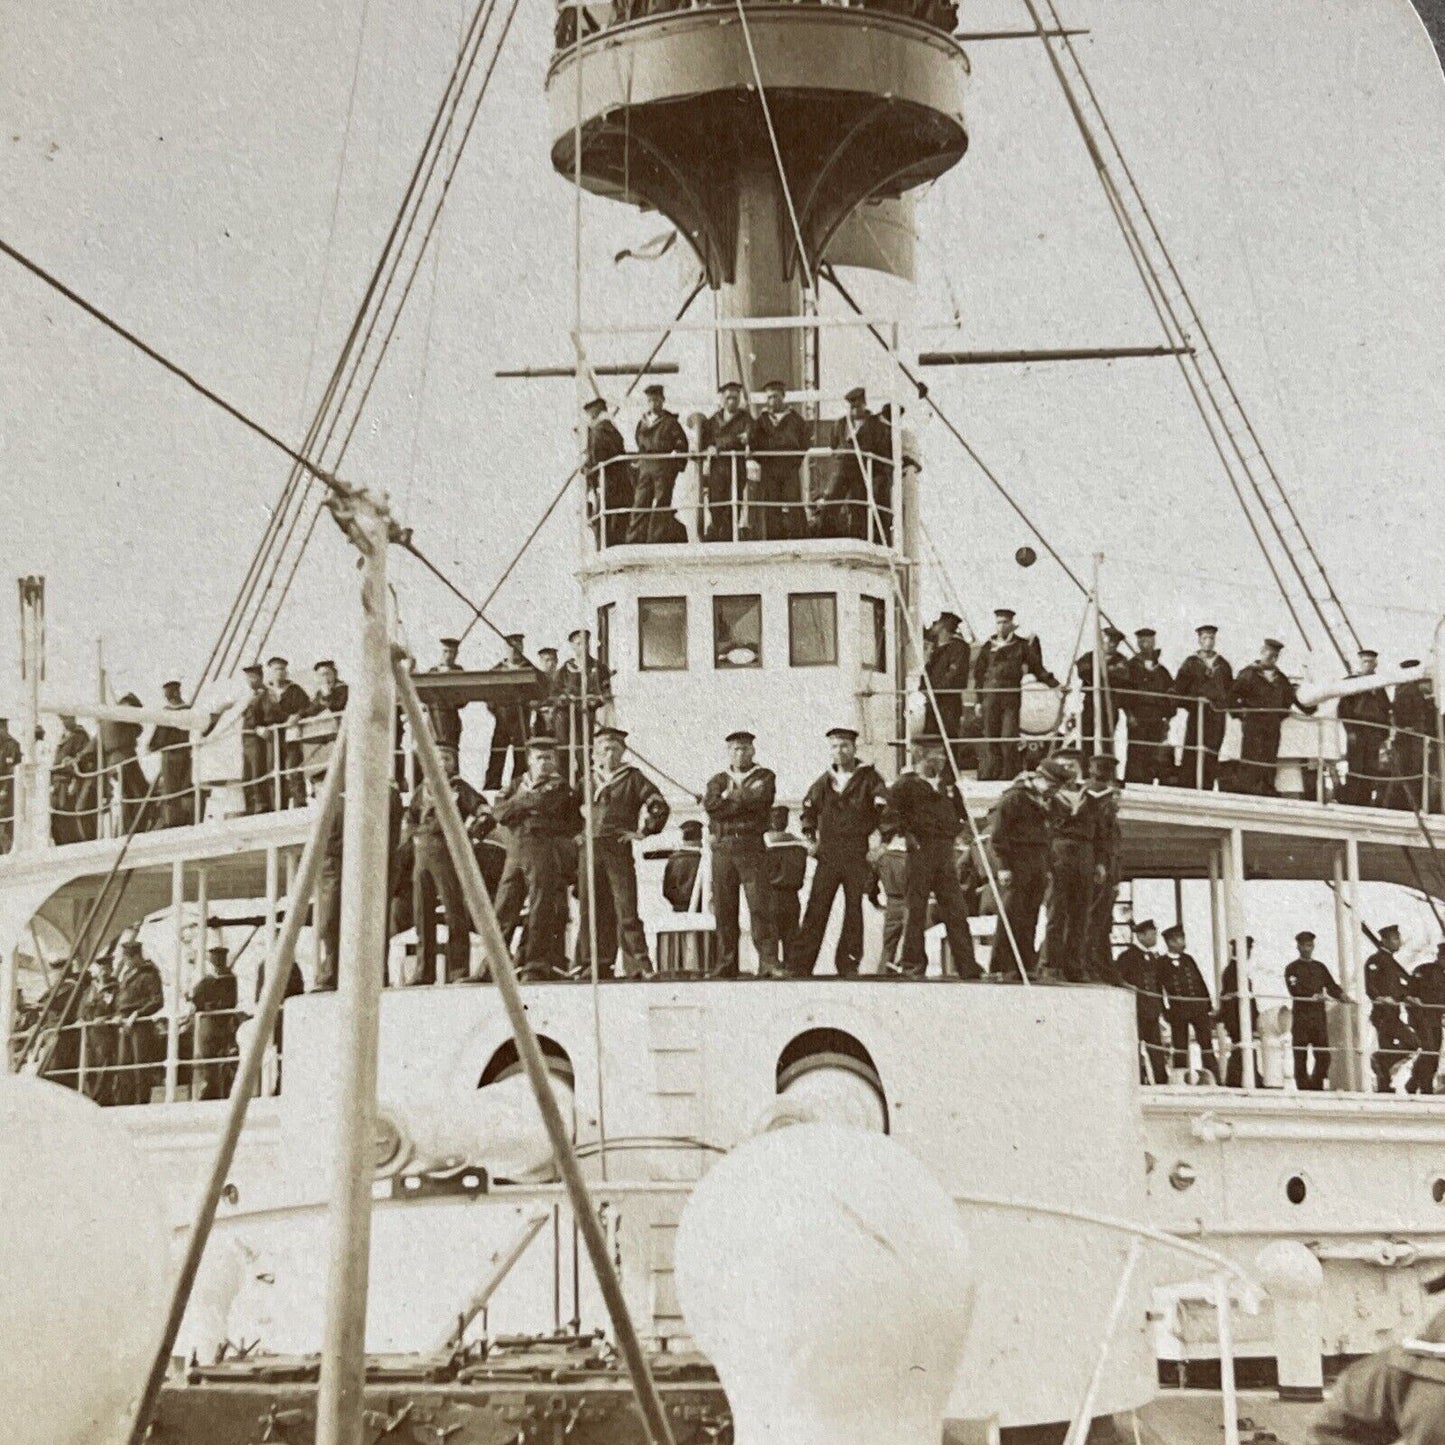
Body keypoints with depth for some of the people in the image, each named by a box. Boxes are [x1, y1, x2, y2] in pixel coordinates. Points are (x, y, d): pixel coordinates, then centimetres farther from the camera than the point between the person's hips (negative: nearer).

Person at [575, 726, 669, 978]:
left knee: (626, 909, -8)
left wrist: (643, 831, -3)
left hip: (619, 849, -4)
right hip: (589, 850, 4)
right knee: (591, 909, 3)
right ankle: (598, 964, 9)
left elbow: (659, 805, 3)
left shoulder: (632, 778, 7)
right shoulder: (587, 779, 16)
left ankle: (638, 964, -7)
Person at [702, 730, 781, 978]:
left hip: (751, 847, -2)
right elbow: (710, 806, -2)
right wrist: (743, 801, -6)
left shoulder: (764, 776, 12)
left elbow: (759, 798, -9)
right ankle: (726, 964, 4)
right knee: (723, 908, 1)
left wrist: (728, 797, 1)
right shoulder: (718, 779, 18)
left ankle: (768, 961, -13)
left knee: (760, 905, -11)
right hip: (722, 847, 3)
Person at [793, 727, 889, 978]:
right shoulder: (824, 781, 13)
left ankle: (848, 964, 7)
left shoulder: (869, 778, 0)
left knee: (854, 908, 1)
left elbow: (885, 811, -7)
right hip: (827, 854, 3)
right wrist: (810, 837, 17)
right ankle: (800, 964, -2)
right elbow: (808, 809, 28)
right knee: (816, 909, -2)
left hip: (857, 855, -3)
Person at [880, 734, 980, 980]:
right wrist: (907, 835, -17)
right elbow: (889, 818, -10)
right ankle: (911, 965, 5)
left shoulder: (947, 786, 17)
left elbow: (960, 815, 29)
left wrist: (954, 834, 14)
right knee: (915, 913, -1)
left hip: (945, 855, 6)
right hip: (919, 854, -6)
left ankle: (968, 967, 3)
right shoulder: (906, 785, -4)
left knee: (957, 912, 3)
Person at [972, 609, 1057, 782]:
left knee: (1009, 738, -6)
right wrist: (978, 700, 11)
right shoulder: (988, 647, 10)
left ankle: (1009, 775, 0)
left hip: (1012, 694, -1)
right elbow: (979, 674, 14)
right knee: (991, 737, -2)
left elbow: (1037, 668, 12)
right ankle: (989, 774, 1)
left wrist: (1055, 684, 3)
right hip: (991, 694, 1)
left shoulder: (1022, 645, 8)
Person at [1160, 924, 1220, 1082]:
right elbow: (1159, 988, -2)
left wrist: (1209, 1006, 8)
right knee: (1180, 1046, 0)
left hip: (1198, 1007, 3)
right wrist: (1166, 1010, -10)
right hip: (1177, 1009, -3)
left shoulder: (1188, 960, 14)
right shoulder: (1161, 963, 2)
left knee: (1207, 1044, -1)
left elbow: (1201, 982, 14)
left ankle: (1215, 1079, 0)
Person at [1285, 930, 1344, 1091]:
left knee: (1323, 1056, -1)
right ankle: (1303, 1088, -2)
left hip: (1319, 1016, 4)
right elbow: (1294, 990, -11)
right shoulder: (1292, 968, 5)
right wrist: (1312, 996, -27)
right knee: (1301, 1056, -5)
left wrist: (1341, 996, -9)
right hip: (1301, 1016, -4)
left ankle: (1317, 1087, 9)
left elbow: (1331, 986, 12)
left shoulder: (1320, 967, 19)